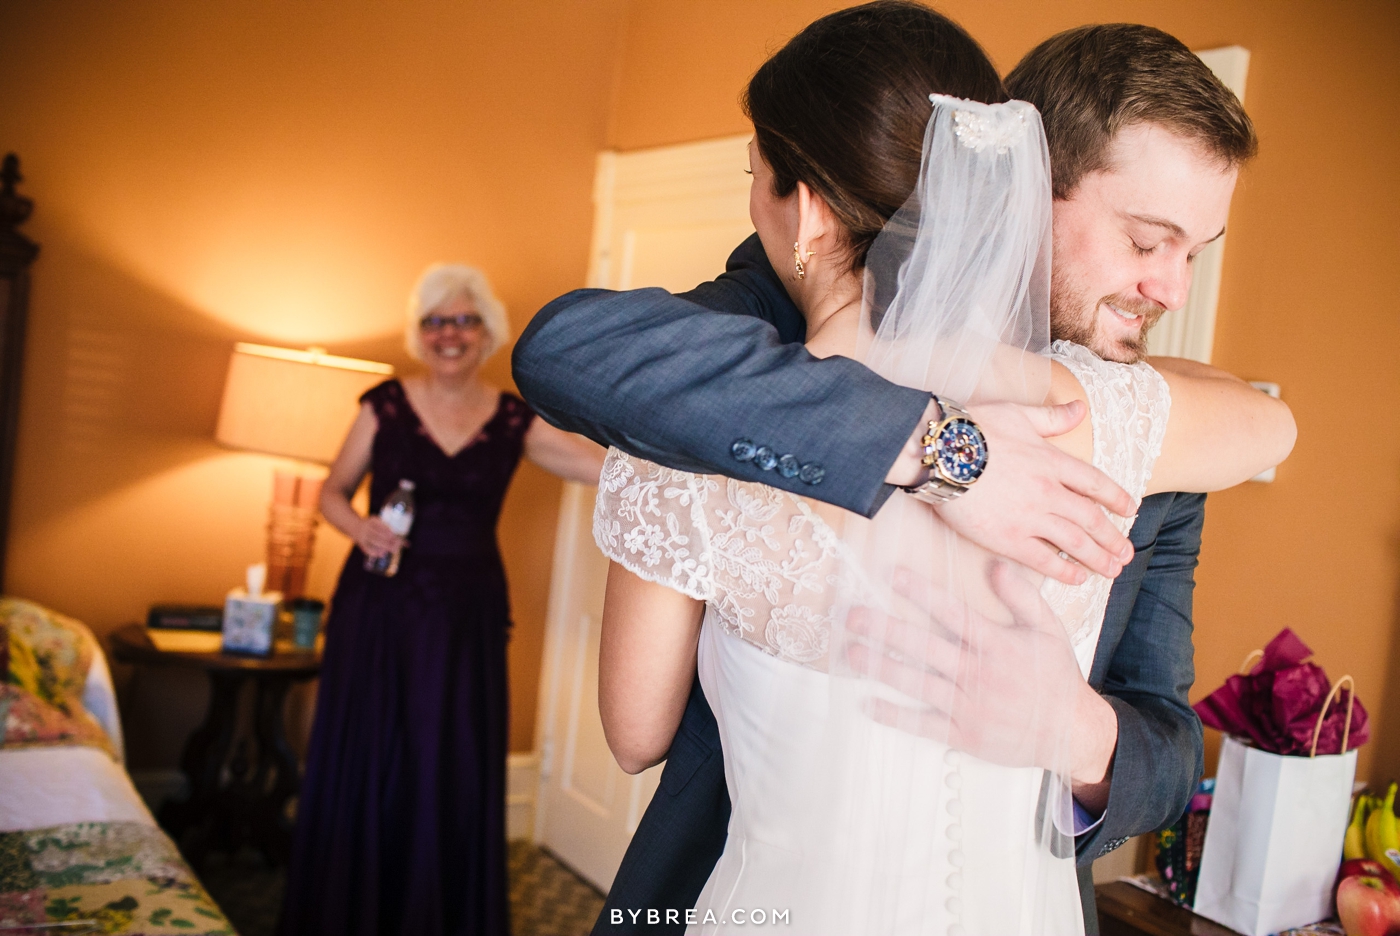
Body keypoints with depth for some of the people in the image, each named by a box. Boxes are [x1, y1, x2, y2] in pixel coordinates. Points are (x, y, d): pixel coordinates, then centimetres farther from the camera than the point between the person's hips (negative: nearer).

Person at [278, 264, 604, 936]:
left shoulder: (514, 420, 1)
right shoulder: (385, 405, 0)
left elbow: (606, 466, -8)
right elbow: (332, 493, 8)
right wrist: (359, 527, -13)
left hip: (466, 613, 1)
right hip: (378, 605, 0)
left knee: (452, 767, 5)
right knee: (363, 759, 5)